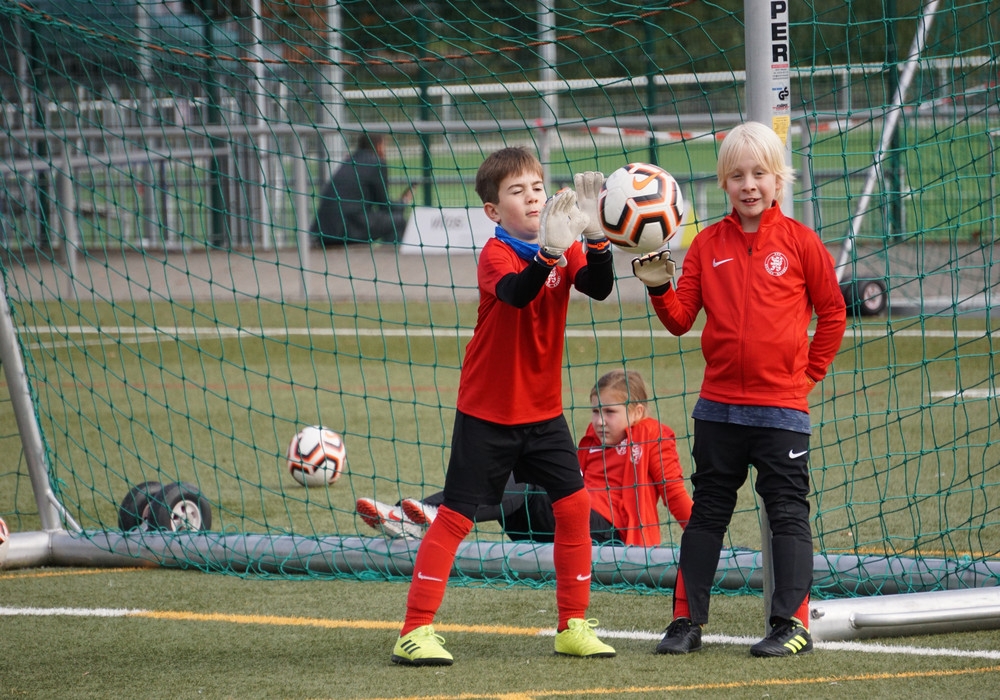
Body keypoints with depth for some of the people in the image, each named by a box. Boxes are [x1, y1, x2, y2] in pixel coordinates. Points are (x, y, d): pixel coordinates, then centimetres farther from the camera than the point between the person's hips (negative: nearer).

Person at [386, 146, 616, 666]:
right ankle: (415, 632, -2)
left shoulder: (566, 249, 0)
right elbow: (517, 292, -38)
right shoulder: (495, 254, -16)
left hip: (543, 409, 5)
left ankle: (573, 625, 8)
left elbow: (599, 288, -19)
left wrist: (596, 236, -35)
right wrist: (549, 251, -54)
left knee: (574, 505, -2)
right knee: (455, 516, -5)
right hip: (487, 413, -5)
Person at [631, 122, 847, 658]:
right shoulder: (707, 245, 3)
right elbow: (681, 317, 2)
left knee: (788, 511, 0)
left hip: (781, 406, -3)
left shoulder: (799, 242, -3)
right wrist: (659, 288, -16)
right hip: (719, 405, 3)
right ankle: (687, 620, 15)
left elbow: (832, 311, 5)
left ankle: (792, 621, 4)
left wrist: (811, 370, 4)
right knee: (707, 510, 10)